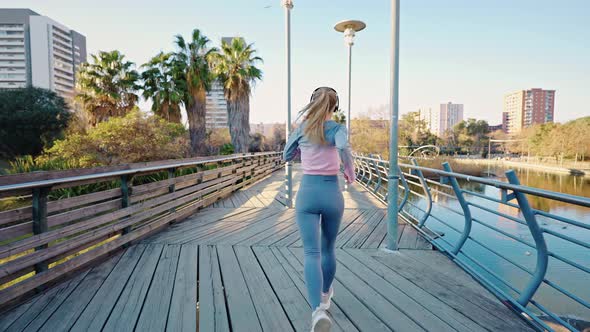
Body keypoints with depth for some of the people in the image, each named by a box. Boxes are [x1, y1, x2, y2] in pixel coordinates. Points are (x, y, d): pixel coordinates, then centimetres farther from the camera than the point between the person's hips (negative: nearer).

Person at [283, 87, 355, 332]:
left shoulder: (301, 128, 5)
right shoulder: (337, 129, -2)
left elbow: (287, 157, 16)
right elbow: (344, 148, -25)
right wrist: (351, 174, -8)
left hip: (307, 193, 0)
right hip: (332, 194, 1)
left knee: (311, 253, -6)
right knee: (328, 249, 20)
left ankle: (318, 310, -24)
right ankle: (325, 296, 40)